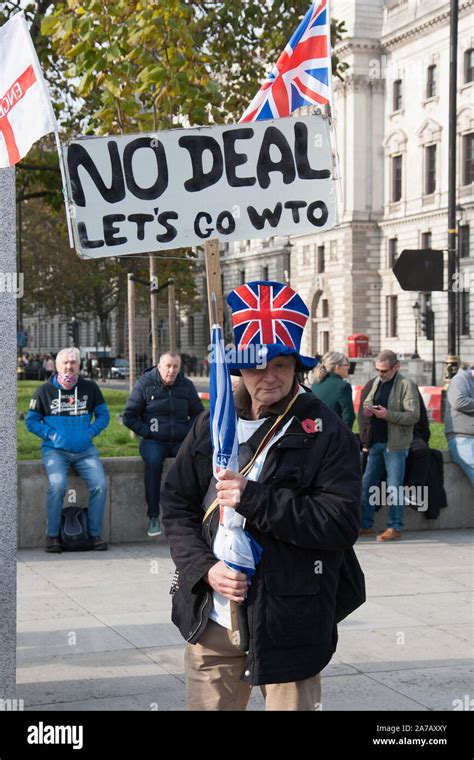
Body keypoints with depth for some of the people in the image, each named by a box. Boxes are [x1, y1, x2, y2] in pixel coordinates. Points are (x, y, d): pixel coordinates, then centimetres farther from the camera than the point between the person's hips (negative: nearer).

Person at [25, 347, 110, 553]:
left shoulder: (90, 388, 9)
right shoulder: (44, 391, 4)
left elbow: (103, 415, 14)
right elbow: (31, 421, 7)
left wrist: (90, 432, -1)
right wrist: (51, 434, -6)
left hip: (85, 450, 2)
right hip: (55, 450, -2)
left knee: (100, 484, -20)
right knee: (57, 484, -29)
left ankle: (94, 534, -5)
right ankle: (52, 535, -14)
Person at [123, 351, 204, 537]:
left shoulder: (186, 386, 12)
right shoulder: (144, 384, 3)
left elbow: (198, 413, 20)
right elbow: (128, 417, 5)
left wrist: (187, 431, 2)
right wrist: (148, 432, -6)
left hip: (181, 440, 2)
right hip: (154, 440, -2)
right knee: (153, 461, -36)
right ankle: (153, 517, -30)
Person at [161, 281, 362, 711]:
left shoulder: (325, 433, -5)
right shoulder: (211, 426, 8)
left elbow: (342, 523, -15)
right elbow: (176, 506, 9)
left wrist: (255, 500, -21)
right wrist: (203, 567, -7)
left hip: (287, 623, -4)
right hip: (211, 621, 4)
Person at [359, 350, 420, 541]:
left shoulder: (406, 385, -9)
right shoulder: (377, 382, 12)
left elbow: (413, 416, -14)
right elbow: (367, 402, 27)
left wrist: (388, 415, -22)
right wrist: (366, 409, 2)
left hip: (395, 445, -7)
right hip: (376, 443, 7)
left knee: (394, 488, -3)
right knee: (366, 484, 8)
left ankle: (395, 528, 4)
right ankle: (366, 525, 17)